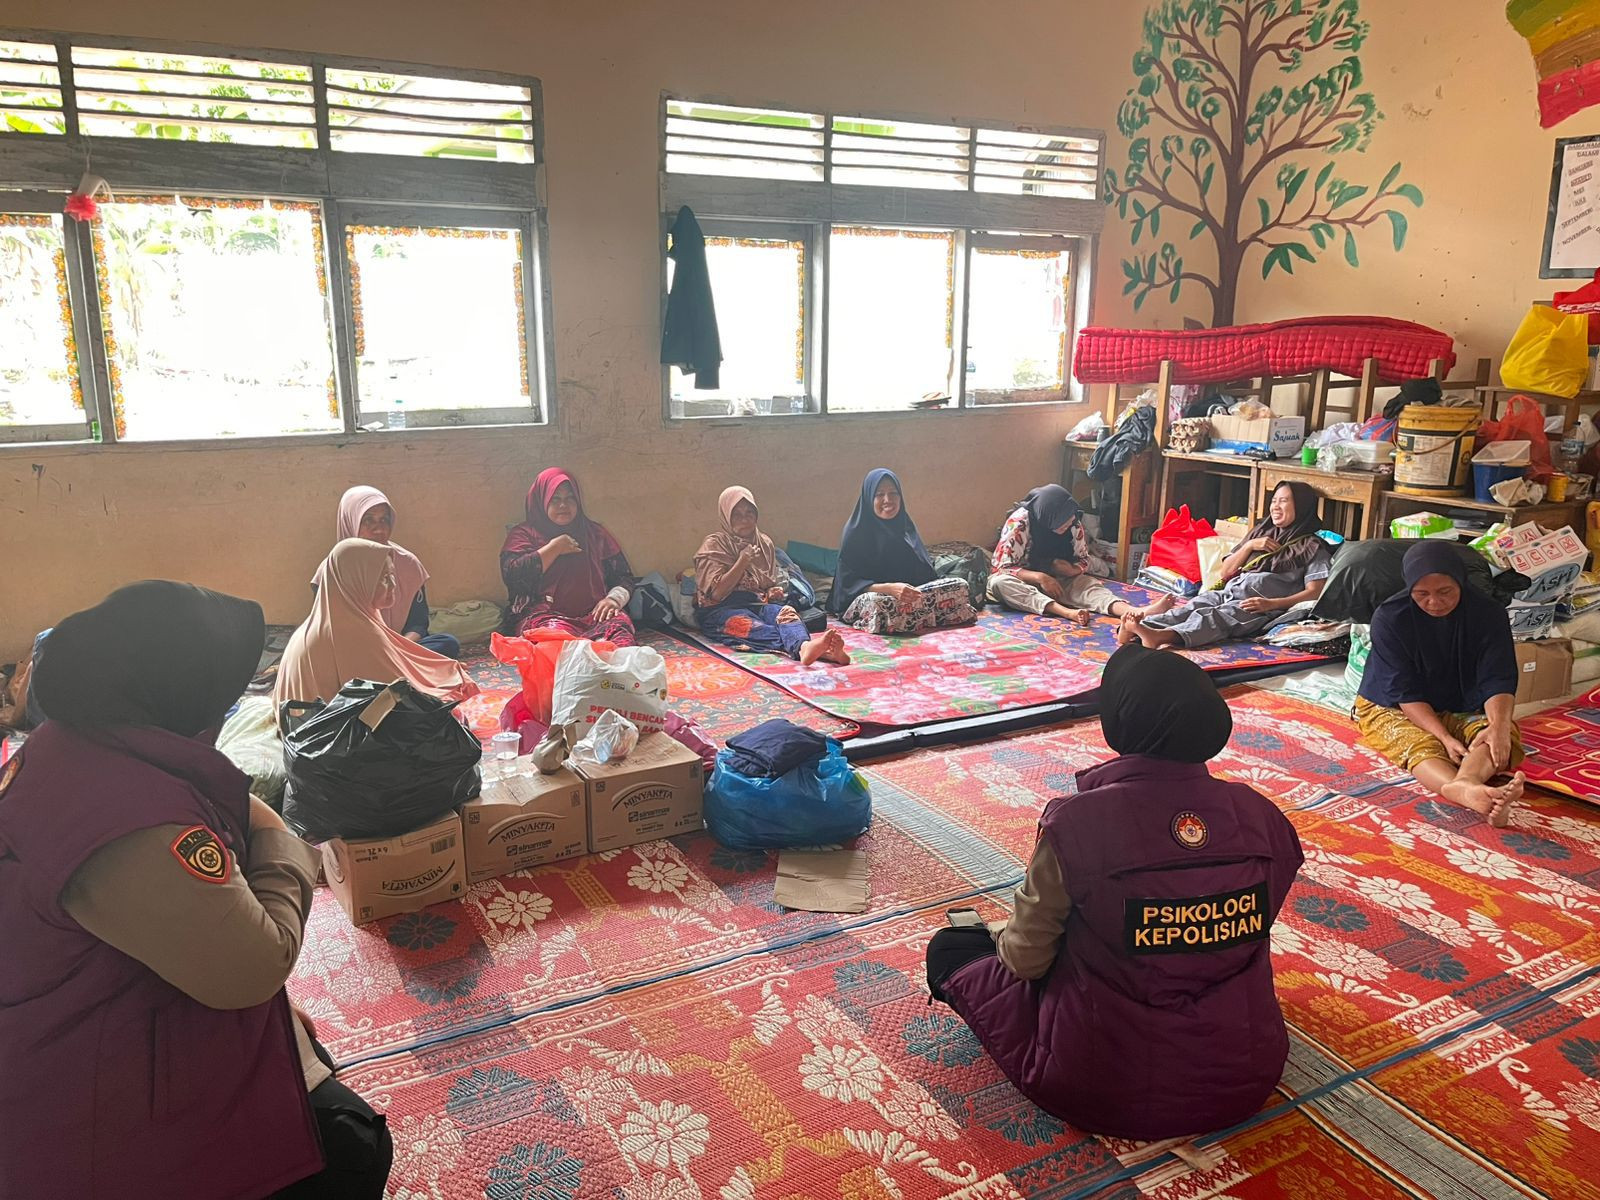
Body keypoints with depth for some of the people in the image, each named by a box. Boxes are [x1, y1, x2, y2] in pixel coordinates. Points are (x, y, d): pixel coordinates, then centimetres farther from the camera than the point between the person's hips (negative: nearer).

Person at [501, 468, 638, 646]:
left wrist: (613, 599, -4)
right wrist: (554, 548, 1)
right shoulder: (524, 535, 15)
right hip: (546, 615, -2)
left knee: (618, 625, -34)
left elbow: (625, 577, 19)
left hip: (594, 613, 3)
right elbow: (512, 575, -4)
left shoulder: (596, 533, 23)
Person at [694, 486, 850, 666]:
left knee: (786, 613, -32)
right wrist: (742, 562, -11)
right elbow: (715, 593, -7)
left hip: (757, 603, 4)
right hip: (722, 608, -4)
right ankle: (801, 645, -69)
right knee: (754, 627, -39)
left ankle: (805, 647, -67)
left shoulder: (765, 543, 17)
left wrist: (773, 592, 3)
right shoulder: (714, 545, 1)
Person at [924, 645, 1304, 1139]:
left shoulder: (1076, 822, -22)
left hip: (1106, 1093, -5)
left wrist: (1003, 940, 14)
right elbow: (1245, 942, 7)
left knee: (949, 947, 12)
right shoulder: (1263, 818, -10)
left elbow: (1026, 958, -10)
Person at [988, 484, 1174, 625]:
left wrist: (1070, 569, -21)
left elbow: (1084, 561, 3)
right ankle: (1068, 613, -55)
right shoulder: (1019, 522, -23)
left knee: (1088, 584, -25)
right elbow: (1001, 568, -21)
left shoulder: (1074, 523, -9)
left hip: (1059, 580, 4)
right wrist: (1040, 577, -32)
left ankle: (1135, 612, -52)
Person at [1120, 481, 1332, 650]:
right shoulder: (1261, 533, 29)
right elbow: (1226, 571, 25)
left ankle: (1163, 636, -65)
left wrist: (1272, 604, -16)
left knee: (1214, 617, -36)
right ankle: (1136, 630, -55)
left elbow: (1315, 592, -2)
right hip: (1228, 593, 5)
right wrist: (1249, 546, 9)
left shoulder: (1312, 547, 12)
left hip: (1259, 607, -5)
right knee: (1191, 608, -28)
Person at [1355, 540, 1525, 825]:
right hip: (1392, 708, -3)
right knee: (1421, 745, -36)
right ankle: (1467, 792, -69)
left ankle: (1463, 783, -63)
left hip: (1461, 711, 3)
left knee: (1507, 734, -29)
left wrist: (1499, 726, -39)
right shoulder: (1390, 617, -17)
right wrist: (1444, 738, -33)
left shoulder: (1489, 614, -9)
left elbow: (1498, 680, -17)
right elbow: (1406, 693, -19)